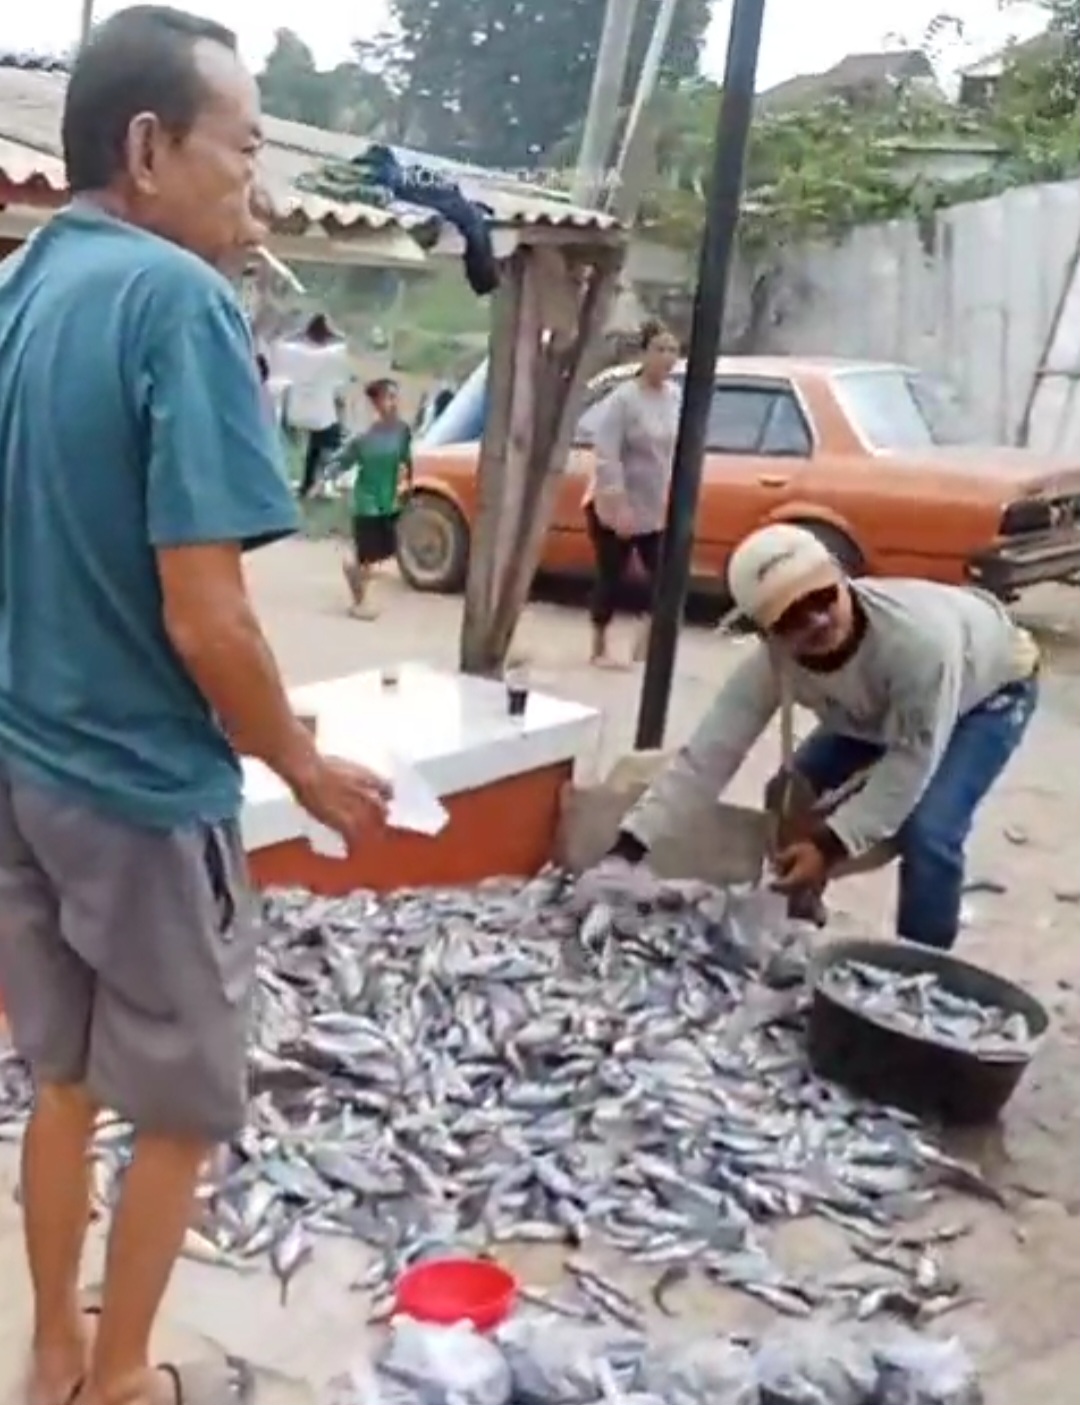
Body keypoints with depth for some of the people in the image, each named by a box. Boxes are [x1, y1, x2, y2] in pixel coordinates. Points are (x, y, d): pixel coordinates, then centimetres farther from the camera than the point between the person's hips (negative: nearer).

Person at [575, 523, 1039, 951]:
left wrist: (834, 843, -36)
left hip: (990, 690, -5)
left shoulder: (918, 637, -46)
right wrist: (628, 848, -38)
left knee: (927, 833, -24)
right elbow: (706, 755, -30)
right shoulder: (773, 662, -30)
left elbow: (913, 760, -34)